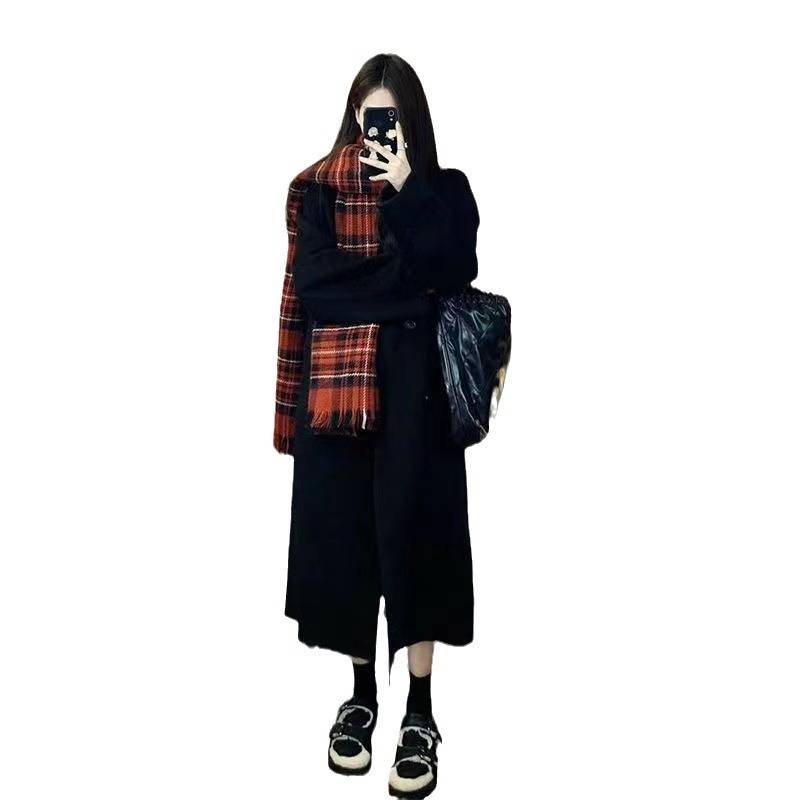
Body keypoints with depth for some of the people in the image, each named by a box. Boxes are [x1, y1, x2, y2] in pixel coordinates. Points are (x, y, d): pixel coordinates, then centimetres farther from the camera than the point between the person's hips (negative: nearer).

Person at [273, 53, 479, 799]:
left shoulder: (444, 188, 8)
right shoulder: (316, 189, 8)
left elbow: (453, 271, -10)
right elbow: (310, 281, -7)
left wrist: (407, 190, -10)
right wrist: (403, 274, -9)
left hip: (414, 383, -1)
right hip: (335, 382, 1)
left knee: (413, 531, -1)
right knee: (344, 534, 6)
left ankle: (420, 715, 11)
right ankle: (361, 695, 25)